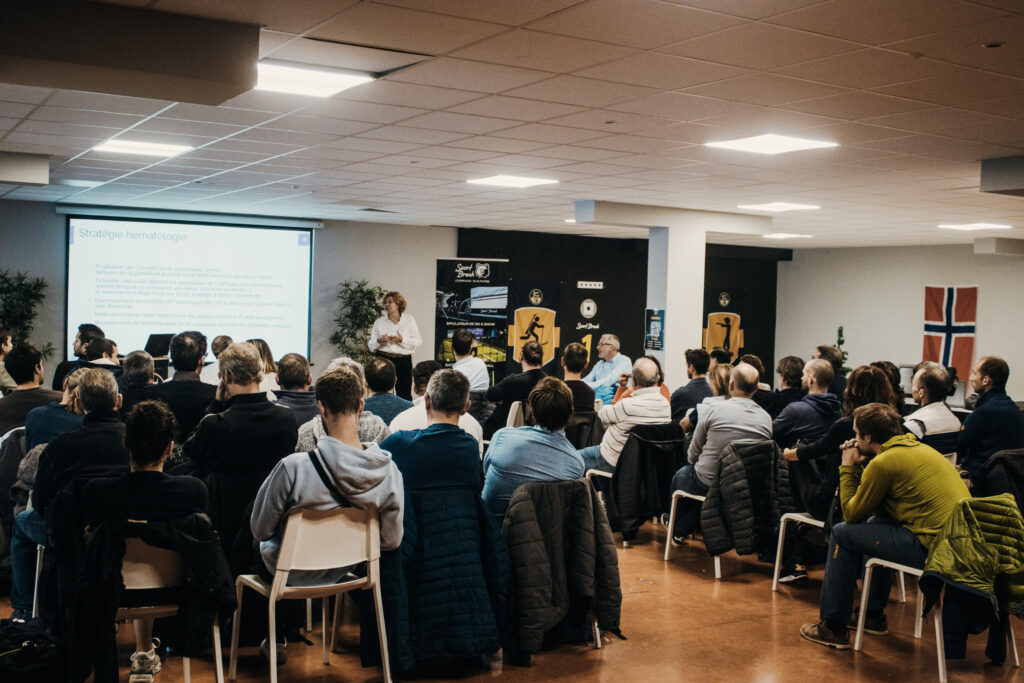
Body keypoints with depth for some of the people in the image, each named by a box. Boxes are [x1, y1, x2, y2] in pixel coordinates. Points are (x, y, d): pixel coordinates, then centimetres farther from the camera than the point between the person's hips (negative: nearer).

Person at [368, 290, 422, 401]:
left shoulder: (409, 320, 8)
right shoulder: (379, 322, 10)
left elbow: (418, 341, 0)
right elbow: (371, 346, 8)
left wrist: (402, 340, -14)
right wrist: (379, 341, -13)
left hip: (404, 361, -1)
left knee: (405, 395, -2)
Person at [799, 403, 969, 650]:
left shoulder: (883, 462, -11)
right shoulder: (918, 448, 17)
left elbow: (851, 513, 0)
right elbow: (881, 508, 23)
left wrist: (848, 468, 9)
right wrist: (860, 467, 18)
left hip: (932, 547, -9)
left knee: (842, 534, 4)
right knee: (876, 524, 31)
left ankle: (834, 627, 10)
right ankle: (874, 615, 37)